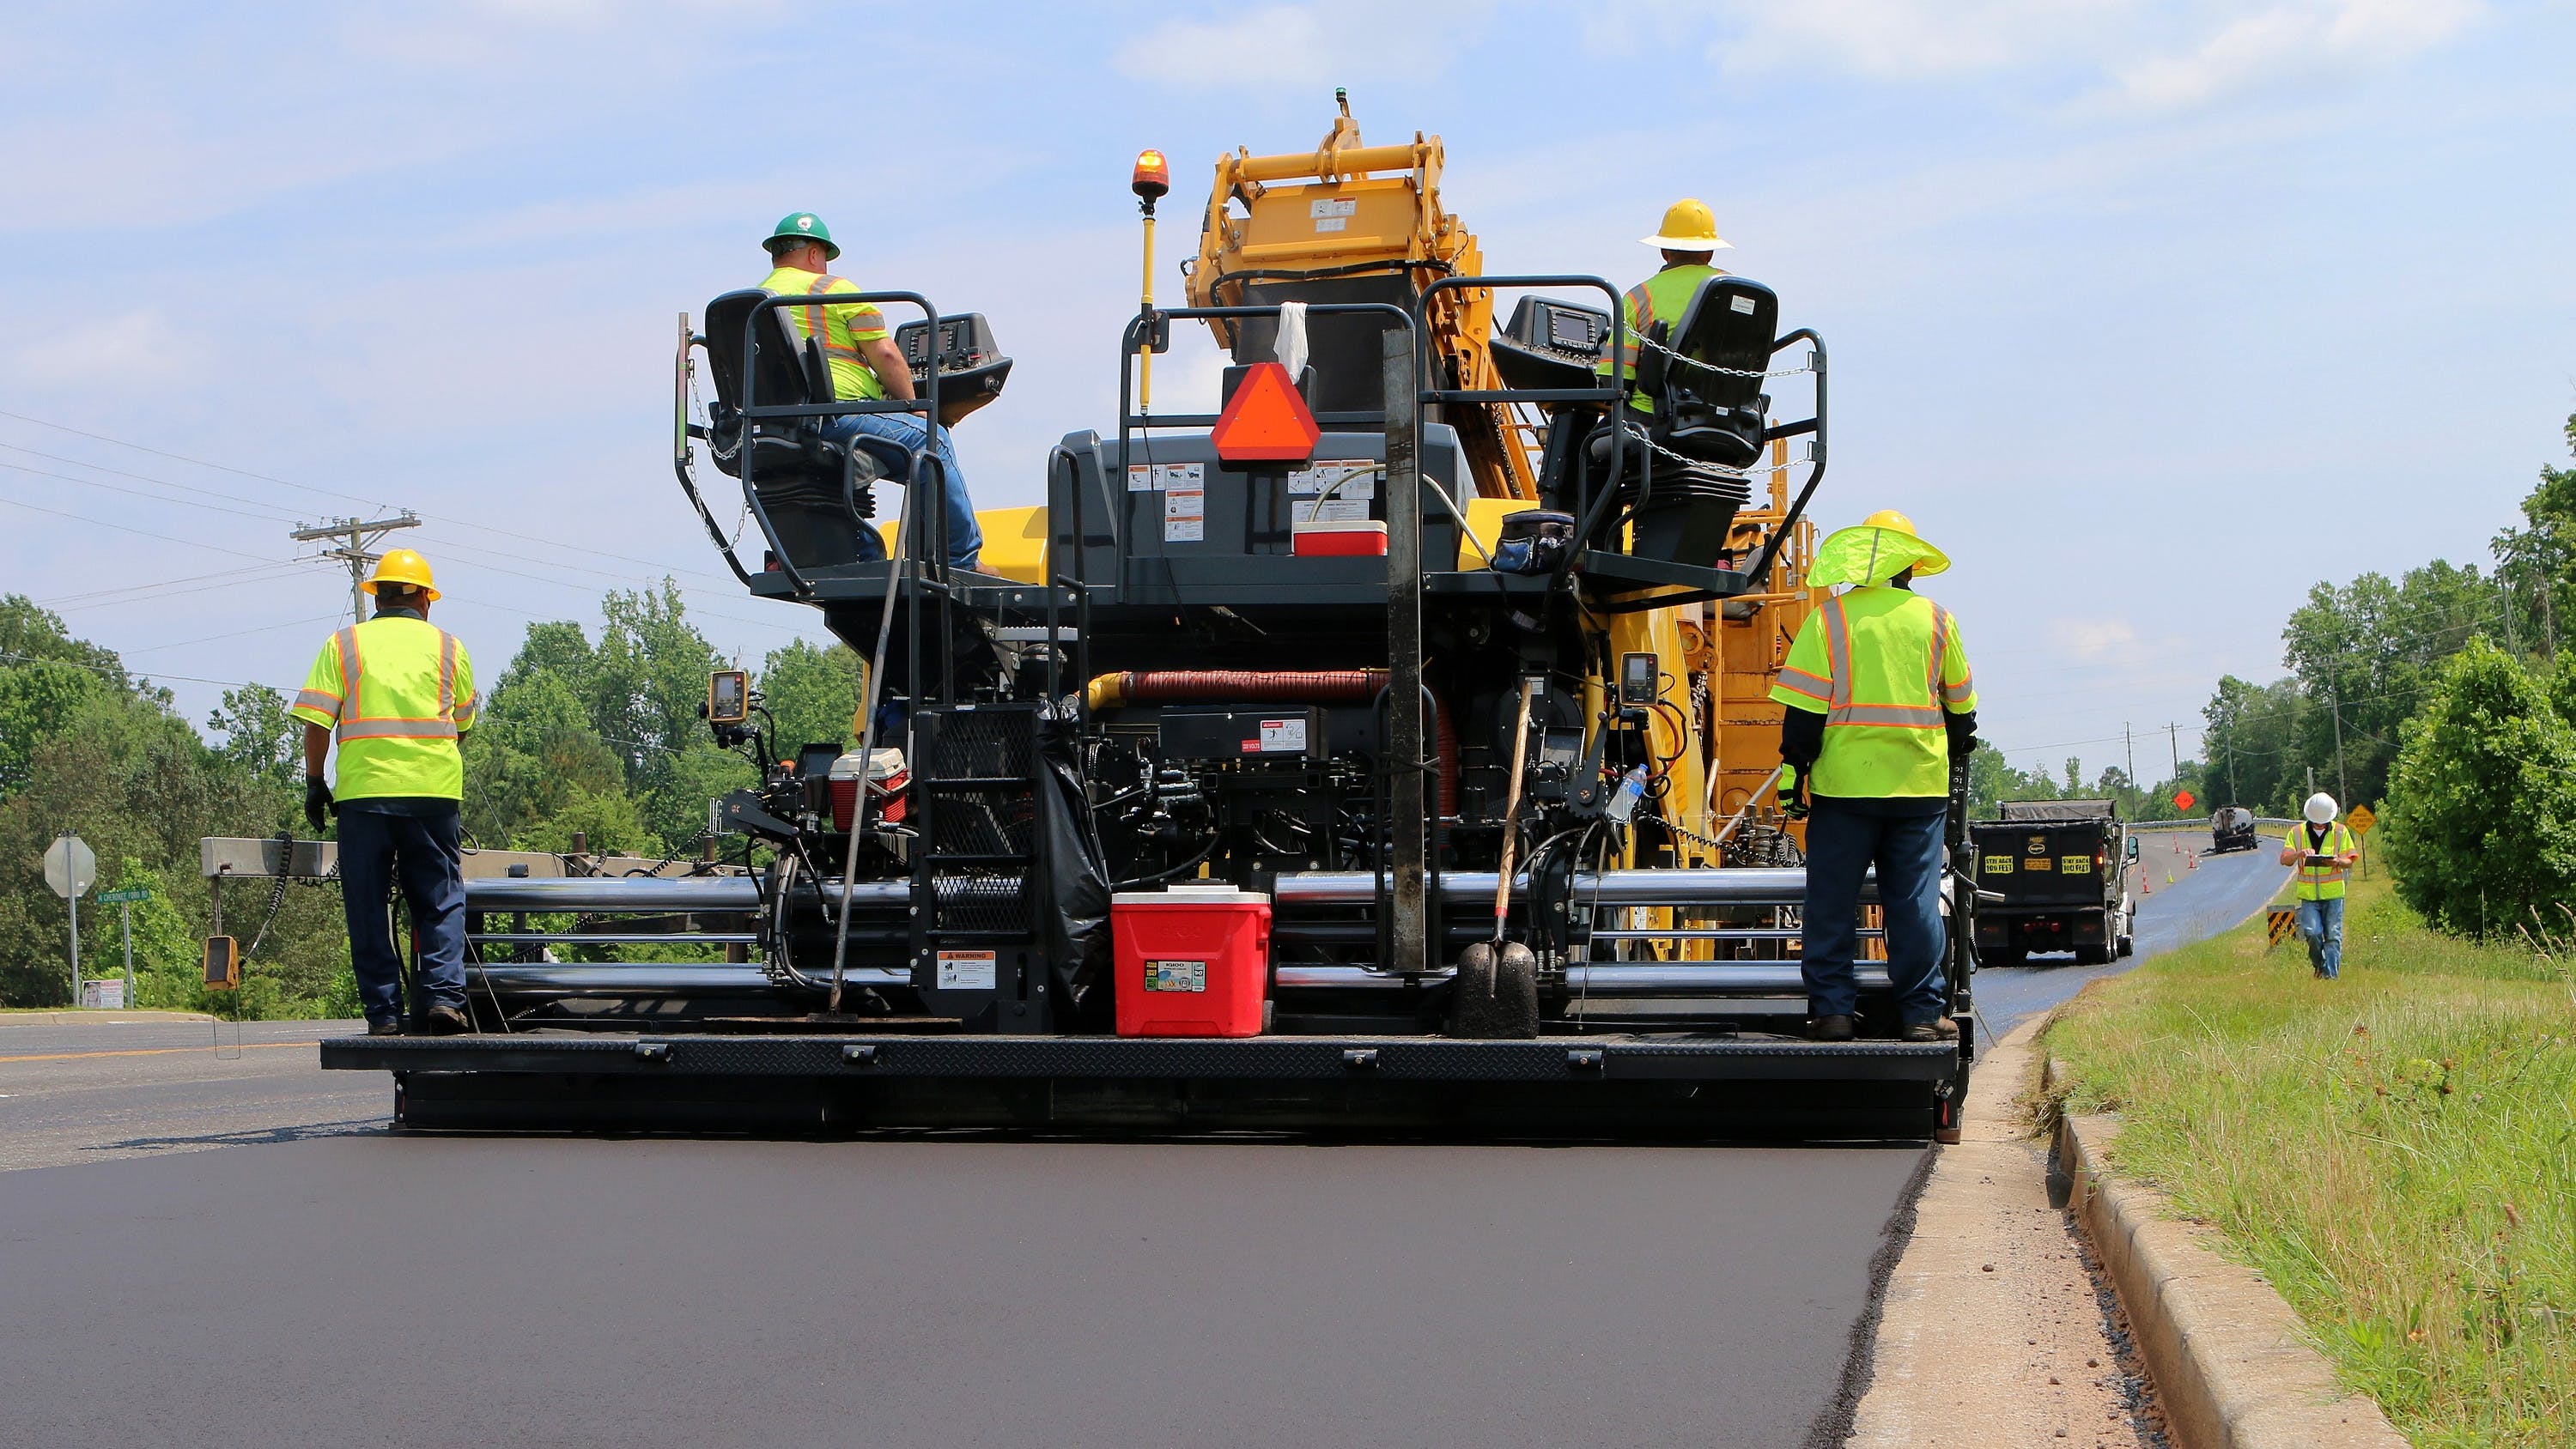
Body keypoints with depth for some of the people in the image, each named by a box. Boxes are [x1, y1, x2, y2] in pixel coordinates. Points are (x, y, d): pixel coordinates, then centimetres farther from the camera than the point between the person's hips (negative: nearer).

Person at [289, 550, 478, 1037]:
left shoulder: (344, 645, 7)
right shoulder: (448, 647, 10)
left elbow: (316, 721, -1)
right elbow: (463, 723, 18)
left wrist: (314, 783, 8)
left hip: (363, 789, 0)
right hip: (435, 789, 0)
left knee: (368, 906, 6)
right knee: (440, 900, 7)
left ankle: (383, 1010, 3)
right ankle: (444, 995, -8)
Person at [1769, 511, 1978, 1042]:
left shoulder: (1829, 618, -2)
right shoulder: (1935, 619, 6)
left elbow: (1805, 704, -6)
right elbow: (1960, 703, 16)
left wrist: (1793, 769, -1)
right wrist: (1957, 749, 33)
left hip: (1844, 781, -2)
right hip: (1920, 781, 2)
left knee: (1832, 900, 4)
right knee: (1916, 900, 5)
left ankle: (1832, 1008, 3)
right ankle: (1922, 1012, 5)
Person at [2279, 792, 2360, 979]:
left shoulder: (2340, 831, 5)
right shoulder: (2297, 832, 6)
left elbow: (2349, 861, 4)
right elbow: (2284, 859, 1)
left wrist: (2337, 862, -19)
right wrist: (2299, 854, -20)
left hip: (2333, 893, 0)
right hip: (2308, 893, 0)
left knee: (2333, 936, -2)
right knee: (2312, 933, -10)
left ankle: (2331, 973, 3)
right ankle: (2319, 965, 14)